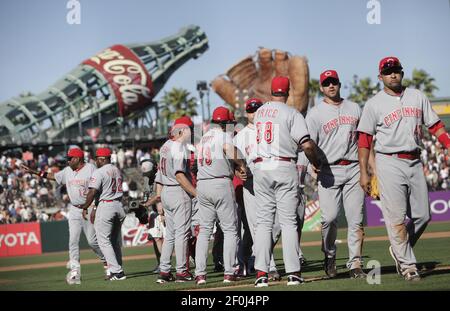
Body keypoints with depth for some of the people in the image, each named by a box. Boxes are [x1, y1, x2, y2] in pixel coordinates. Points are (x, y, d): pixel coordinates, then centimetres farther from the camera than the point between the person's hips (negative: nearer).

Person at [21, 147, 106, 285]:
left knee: (92, 240, -5)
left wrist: (94, 208, -19)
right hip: (74, 210, 6)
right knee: (73, 240, -4)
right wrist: (33, 172, 20)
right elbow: (52, 176, 23)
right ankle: (74, 270, -7)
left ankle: (106, 261, 17)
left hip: (88, 209, -6)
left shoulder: (90, 169, -8)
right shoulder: (68, 171, 12)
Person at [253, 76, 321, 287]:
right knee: (288, 221, 0)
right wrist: (315, 162, 3)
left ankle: (261, 272, -2)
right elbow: (307, 144, -14)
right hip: (285, 167, -4)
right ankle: (293, 273, -3)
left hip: (261, 168, 4)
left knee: (263, 221, 5)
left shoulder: (259, 112, 12)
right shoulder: (291, 113, -5)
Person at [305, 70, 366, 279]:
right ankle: (329, 255, 14)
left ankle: (355, 265, 0)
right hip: (329, 171, -3)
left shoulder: (354, 108, 16)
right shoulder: (315, 113, 4)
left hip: (354, 169, 3)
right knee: (329, 217, -10)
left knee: (356, 219, -3)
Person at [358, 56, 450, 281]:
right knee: (396, 217, -7)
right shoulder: (374, 104, 1)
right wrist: (364, 172, -7)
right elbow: (364, 140, 0)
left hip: (415, 162, 4)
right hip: (390, 163, -4)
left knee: (422, 215, 4)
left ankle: (399, 250, 24)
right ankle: (408, 265, -1)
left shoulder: (417, 97, 12)